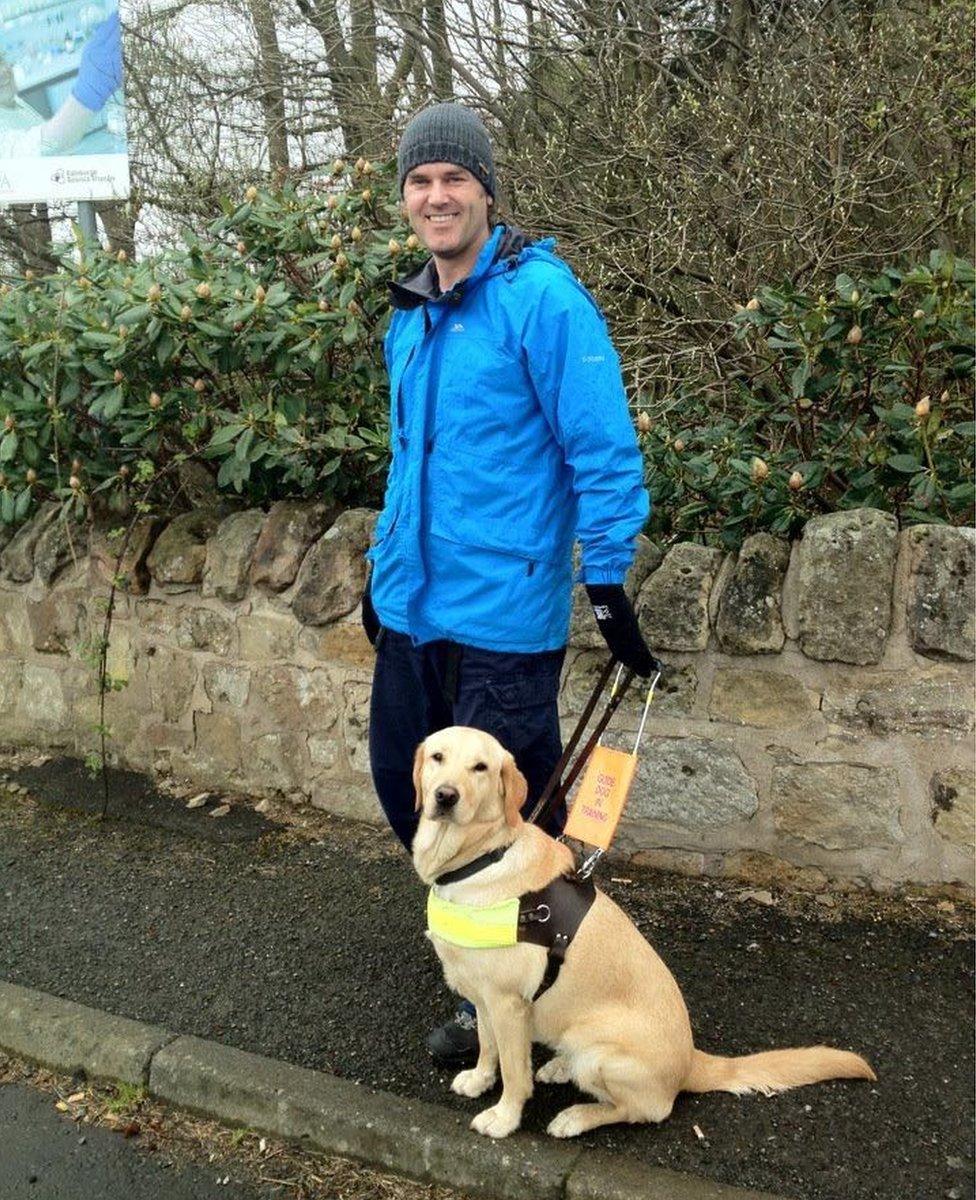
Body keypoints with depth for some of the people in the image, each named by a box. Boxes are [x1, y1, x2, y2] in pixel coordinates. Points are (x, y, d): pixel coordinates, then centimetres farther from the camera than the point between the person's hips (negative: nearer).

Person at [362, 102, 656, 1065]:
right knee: (402, 779, 16)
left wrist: (608, 584, -15)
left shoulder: (541, 297, -12)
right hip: (410, 607, 8)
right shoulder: (408, 317, 12)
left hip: (502, 614, -8)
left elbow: (603, 450, -14)